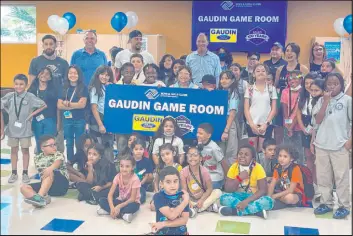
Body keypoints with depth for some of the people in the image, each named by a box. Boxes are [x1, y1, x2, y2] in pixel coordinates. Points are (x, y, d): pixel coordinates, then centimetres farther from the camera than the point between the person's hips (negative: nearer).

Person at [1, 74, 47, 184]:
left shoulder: (30, 96, -9)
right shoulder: (9, 96, -4)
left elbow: (44, 105, -3)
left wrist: (32, 114, -8)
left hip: (25, 129, -2)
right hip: (12, 128, 2)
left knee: (25, 150, 6)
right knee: (14, 150, 11)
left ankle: (25, 173, 15)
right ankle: (14, 173, 20)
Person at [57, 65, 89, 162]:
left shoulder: (83, 88, 0)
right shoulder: (64, 88, 8)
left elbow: (82, 104, -9)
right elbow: (59, 105, -1)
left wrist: (68, 103, -6)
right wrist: (75, 106, -11)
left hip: (80, 120, -3)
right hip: (67, 119, 3)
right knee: (69, 144, 10)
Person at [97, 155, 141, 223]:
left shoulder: (135, 179, -23)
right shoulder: (118, 176, -11)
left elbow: (132, 198, -23)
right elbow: (110, 194, -15)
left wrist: (119, 206, -33)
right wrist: (112, 207, -33)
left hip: (131, 202, -4)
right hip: (121, 200, 5)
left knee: (134, 206, -40)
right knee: (101, 200, -17)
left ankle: (107, 210, -26)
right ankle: (123, 214, -25)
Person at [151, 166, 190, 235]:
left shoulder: (182, 196, -2)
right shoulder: (158, 197, -10)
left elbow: (184, 220, -8)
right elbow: (171, 215, -19)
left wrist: (163, 223, -16)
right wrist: (185, 201, -13)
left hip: (181, 232, 2)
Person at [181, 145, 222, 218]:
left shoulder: (204, 170, -11)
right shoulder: (184, 172, -13)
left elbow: (209, 188, -12)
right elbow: (184, 190, -14)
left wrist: (201, 200, -26)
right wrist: (188, 202, -31)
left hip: (203, 198, 1)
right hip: (191, 199, 0)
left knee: (218, 192, -23)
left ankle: (196, 209, -26)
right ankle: (209, 207, -25)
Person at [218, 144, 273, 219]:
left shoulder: (258, 168, -12)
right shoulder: (234, 167, -6)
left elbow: (263, 190, -18)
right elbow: (227, 189, -8)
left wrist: (246, 201, -29)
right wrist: (239, 178, -23)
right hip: (238, 197, 1)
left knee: (268, 201, -31)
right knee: (224, 197, -29)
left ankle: (234, 210, -28)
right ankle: (256, 210, -28)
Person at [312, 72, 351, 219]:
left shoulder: (347, 100, -1)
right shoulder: (321, 100, 7)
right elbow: (318, 120, -4)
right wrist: (326, 101, -10)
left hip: (340, 145, -3)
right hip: (322, 144, 4)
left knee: (341, 176, 2)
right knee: (323, 176, 10)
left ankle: (344, 206, 11)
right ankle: (326, 203, 22)